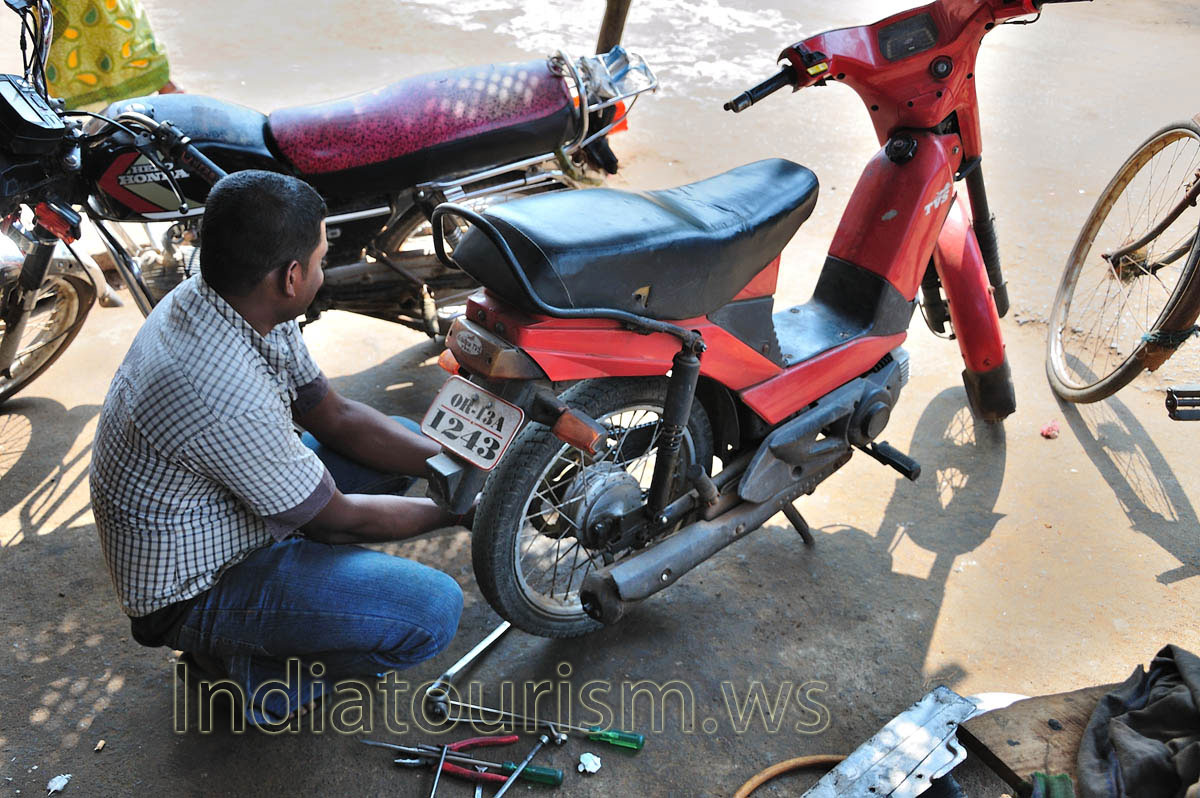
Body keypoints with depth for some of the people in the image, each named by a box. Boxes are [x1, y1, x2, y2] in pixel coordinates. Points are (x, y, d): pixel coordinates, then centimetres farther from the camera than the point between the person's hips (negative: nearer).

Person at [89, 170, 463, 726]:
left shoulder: (208, 300, -7)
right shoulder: (223, 394, -36)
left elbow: (333, 417, 2)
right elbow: (337, 518, -21)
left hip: (216, 515, 9)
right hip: (190, 591, -9)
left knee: (402, 436, 11)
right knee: (433, 608, -23)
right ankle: (263, 671, 1)